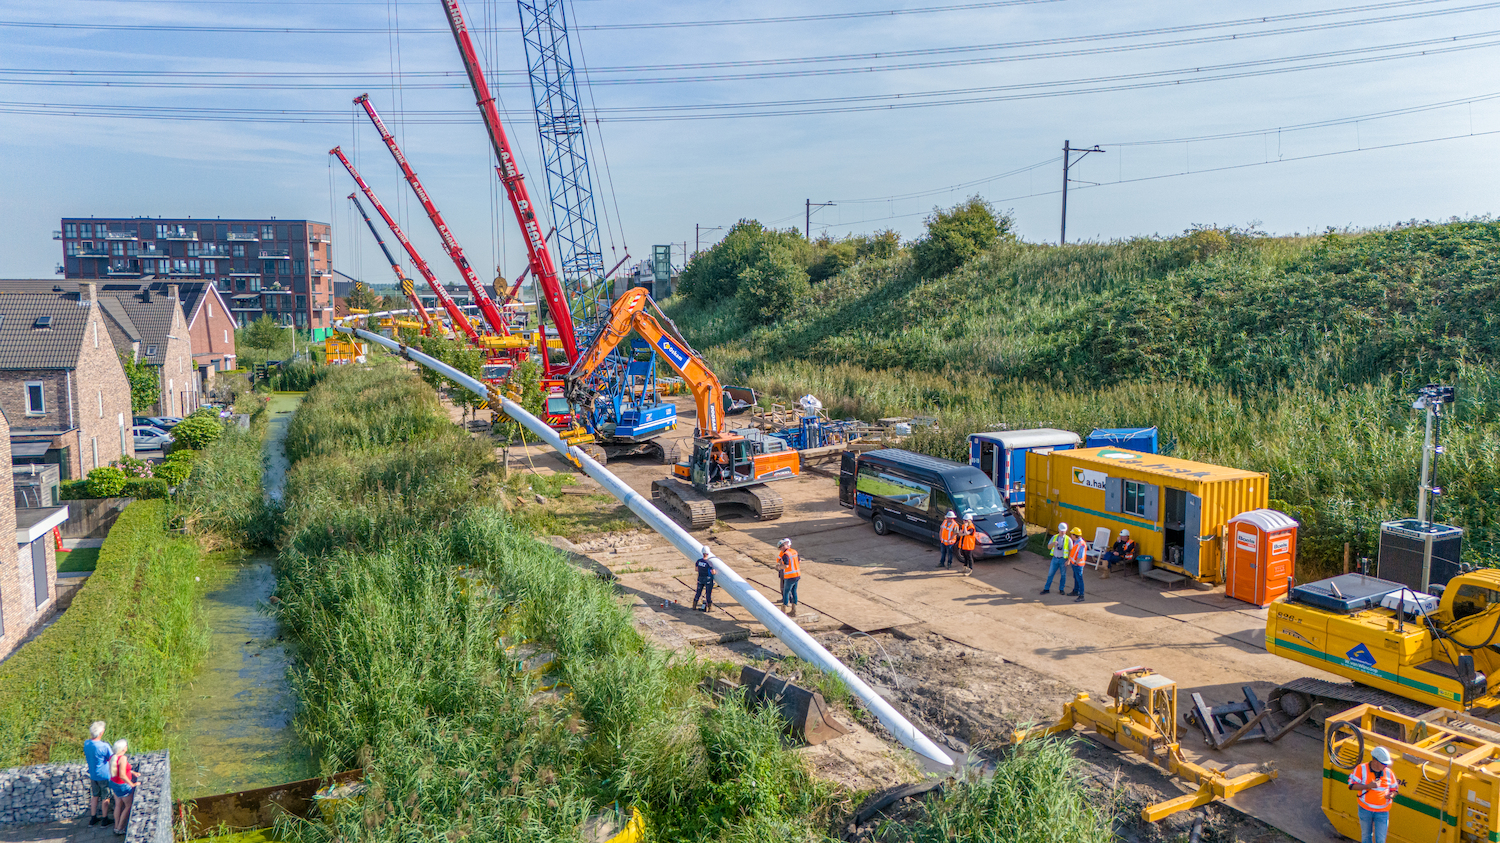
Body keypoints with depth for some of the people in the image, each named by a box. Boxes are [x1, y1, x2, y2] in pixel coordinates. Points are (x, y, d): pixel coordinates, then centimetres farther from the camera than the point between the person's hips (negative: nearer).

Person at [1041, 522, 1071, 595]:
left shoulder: (1068, 539, -7)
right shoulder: (1054, 537, 3)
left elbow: (1071, 550, -6)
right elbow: (1048, 547, 3)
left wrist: (1068, 560, -12)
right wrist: (1053, 543, -18)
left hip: (1063, 559, -3)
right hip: (1055, 559, 3)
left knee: (1063, 575, 9)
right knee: (1050, 574, 5)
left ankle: (1061, 589, 24)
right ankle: (1046, 589, 12)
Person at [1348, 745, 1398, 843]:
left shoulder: (1389, 773, 0)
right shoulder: (1361, 769, -8)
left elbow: (1394, 790, 12)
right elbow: (1352, 785, -11)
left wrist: (1391, 795, -11)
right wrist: (1368, 786, -22)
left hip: (1382, 812, 1)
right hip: (1365, 809, -1)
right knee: (1366, 835, 16)